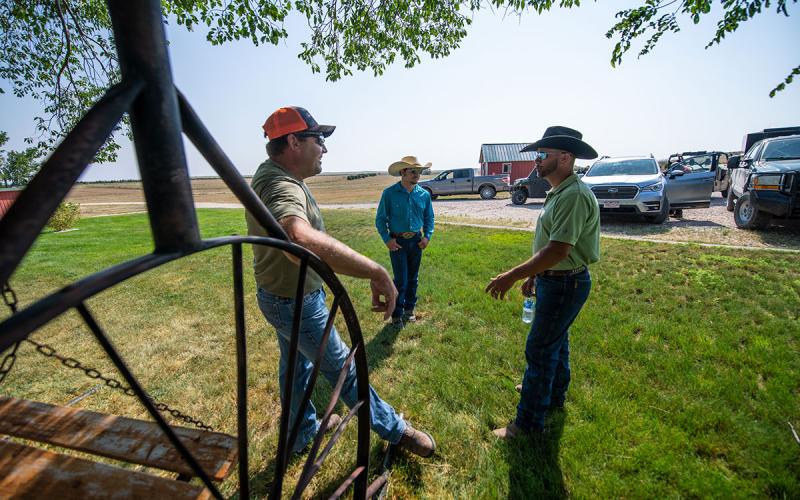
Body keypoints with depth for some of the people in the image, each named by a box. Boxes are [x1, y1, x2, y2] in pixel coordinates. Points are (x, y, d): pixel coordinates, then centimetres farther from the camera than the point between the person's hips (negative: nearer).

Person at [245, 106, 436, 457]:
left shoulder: (270, 172, 0)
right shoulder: (282, 187, -35)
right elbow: (301, 239, -59)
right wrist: (377, 272, -57)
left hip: (280, 294, 10)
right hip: (297, 303, -10)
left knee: (296, 365, 26)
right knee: (343, 370, 9)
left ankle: (302, 431, 51)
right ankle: (395, 430, 33)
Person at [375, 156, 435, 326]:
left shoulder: (424, 194, 2)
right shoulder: (390, 193, -9)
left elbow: (429, 218, 12)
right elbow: (380, 218, -4)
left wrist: (427, 236, -1)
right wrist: (387, 239, -13)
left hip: (416, 241, 4)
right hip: (397, 241, -4)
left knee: (413, 278, 14)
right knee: (401, 279, -4)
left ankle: (409, 309, 31)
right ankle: (397, 314, 14)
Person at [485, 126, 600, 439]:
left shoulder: (574, 195, -24)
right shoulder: (559, 193, 10)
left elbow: (558, 250, -31)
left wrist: (512, 276, -30)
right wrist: (534, 275, 19)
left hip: (565, 284, -10)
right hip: (553, 280, 10)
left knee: (539, 350, -2)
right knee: (555, 341, 24)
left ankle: (529, 422, 12)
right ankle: (554, 394, 45)